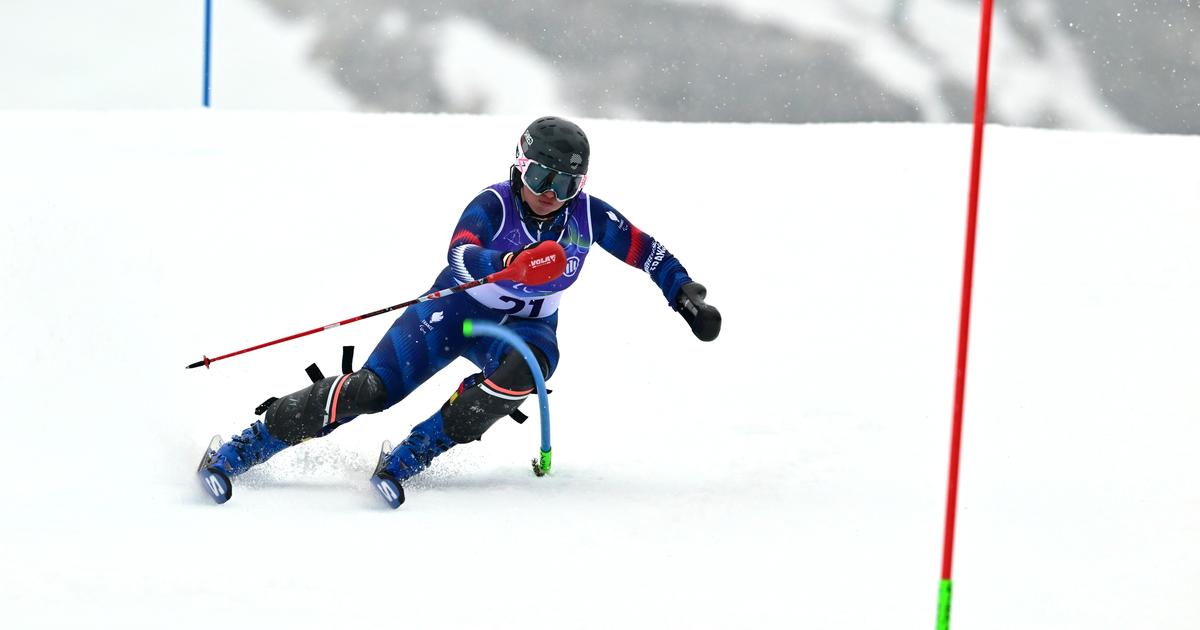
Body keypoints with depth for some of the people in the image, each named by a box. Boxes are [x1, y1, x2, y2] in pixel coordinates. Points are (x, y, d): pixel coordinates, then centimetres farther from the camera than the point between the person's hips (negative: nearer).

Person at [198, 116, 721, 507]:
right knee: (372, 389, -18)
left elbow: (647, 252, 2)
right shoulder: (495, 203, -20)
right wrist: (511, 263, -55)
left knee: (525, 368, -35)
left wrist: (688, 298, -5)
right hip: (459, 309, -3)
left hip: (528, 326, 3)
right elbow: (461, 255, -37)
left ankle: (408, 458, -27)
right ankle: (242, 448, -10)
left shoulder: (587, 215, -10)